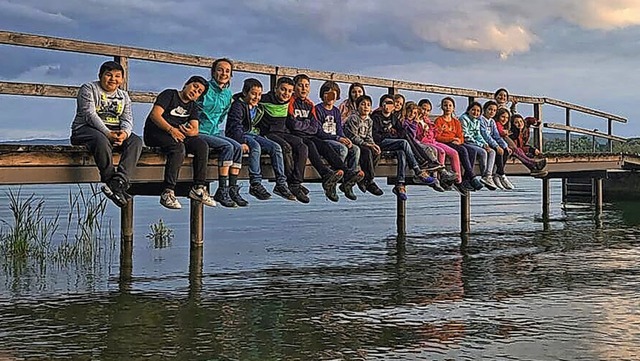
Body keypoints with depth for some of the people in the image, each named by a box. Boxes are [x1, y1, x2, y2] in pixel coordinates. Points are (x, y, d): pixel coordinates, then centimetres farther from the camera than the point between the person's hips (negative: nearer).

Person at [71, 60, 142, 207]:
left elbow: (127, 119, 6)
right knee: (101, 140, -40)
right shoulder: (88, 89, 1)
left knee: (136, 141, -23)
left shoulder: (124, 96, 18)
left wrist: (125, 133, -20)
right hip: (86, 129, -5)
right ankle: (110, 178, -30)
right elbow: (90, 115, -13)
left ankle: (119, 181, -36)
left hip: (114, 132, 5)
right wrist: (108, 134, -26)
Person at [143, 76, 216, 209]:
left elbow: (195, 130, 5)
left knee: (202, 145, -18)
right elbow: (155, 115, -14)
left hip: (179, 134, 6)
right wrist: (171, 129, -28)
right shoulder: (169, 94, 0)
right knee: (179, 148, -35)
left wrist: (190, 131, -21)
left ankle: (199, 188, -19)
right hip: (156, 132, -6)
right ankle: (167, 192, -37)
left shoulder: (193, 107, 19)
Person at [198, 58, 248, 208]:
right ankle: (222, 191, -25)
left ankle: (232, 189, -14)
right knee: (227, 147, -26)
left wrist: (219, 132, 13)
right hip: (199, 133, -7)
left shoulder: (228, 93, 13)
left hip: (214, 132, 7)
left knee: (237, 147, -16)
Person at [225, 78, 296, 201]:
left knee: (276, 147, -15)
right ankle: (255, 184, -36)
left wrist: (263, 139, 11)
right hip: (239, 135, -7)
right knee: (255, 146, -37)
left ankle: (281, 184, -17)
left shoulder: (259, 109, 16)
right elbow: (235, 127, -19)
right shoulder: (238, 105, -8)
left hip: (254, 134, 7)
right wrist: (243, 142, -33)